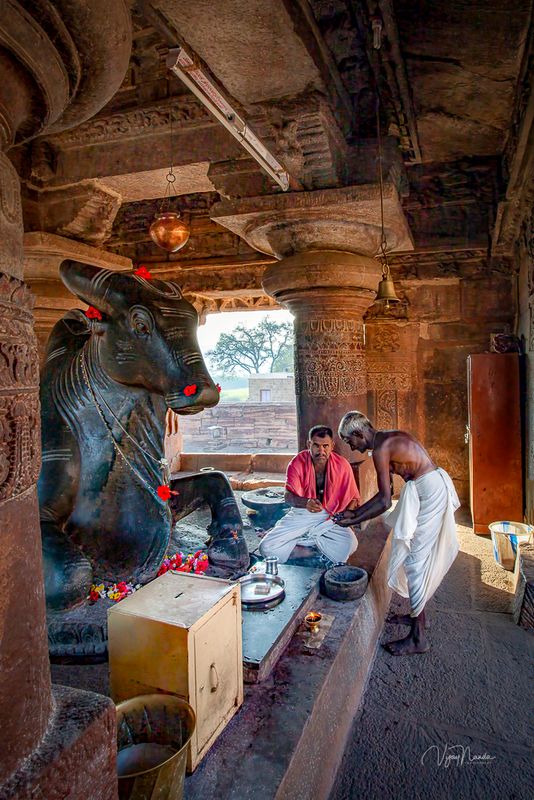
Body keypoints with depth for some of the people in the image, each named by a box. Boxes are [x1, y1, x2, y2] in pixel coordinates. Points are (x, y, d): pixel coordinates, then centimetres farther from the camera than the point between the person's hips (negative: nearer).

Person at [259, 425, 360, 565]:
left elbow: (353, 498, 3)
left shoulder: (342, 465, -8)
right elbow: (288, 496, -22)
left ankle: (304, 538, -5)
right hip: (300, 514, -1)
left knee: (349, 544, -29)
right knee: (267, 548, -19)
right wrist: (306, 502, -43)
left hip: (329, 517, 1)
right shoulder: (297, 463, -12)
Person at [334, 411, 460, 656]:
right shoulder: (388, 439, 12)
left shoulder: (380, 449, -17)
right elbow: (385, 492, 15)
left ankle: (418, 637, 4)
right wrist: (356, 512, 14)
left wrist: (353, 521, -9)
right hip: (431, 487, 10)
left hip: (430, 491, -10)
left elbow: (384, 501, -18)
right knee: (416, 556, 19)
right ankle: (417, 614, 33)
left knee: (415, 560, -4)